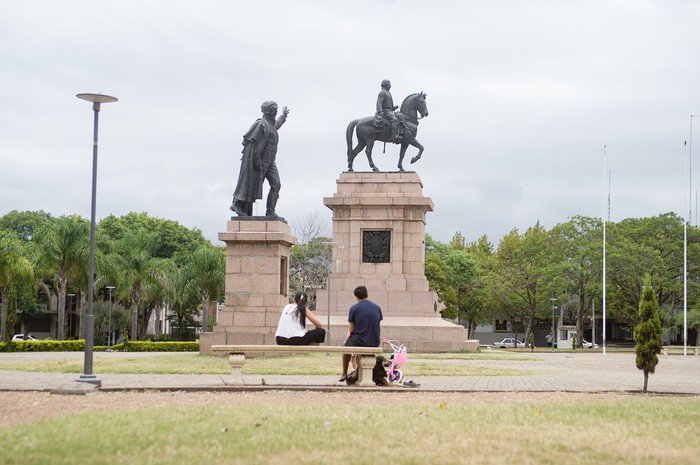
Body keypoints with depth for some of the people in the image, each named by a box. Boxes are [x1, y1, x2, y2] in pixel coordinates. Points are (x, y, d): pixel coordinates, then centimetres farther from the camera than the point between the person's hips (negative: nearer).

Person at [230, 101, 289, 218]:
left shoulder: (271, 124, 17)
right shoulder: (261, 124, -12)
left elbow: (276, 125, 46)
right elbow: (250, 141, -18)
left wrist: (283, 116, 61)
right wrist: (256, 159, -23)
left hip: (270, 162, 9)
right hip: (260, 161, -9)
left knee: (276, 185, -4)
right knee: (252, 184, -6)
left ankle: (270, 211, -7)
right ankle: (236, 204, 6)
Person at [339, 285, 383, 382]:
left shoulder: (354, 308, -6)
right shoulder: (377, 308, 4)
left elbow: (351, 330, -5)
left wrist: (349, 334, 19)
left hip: (359, 342, -3)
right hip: (375, 343, 3)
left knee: (346, 345, 31)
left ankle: (344, 374, 36)